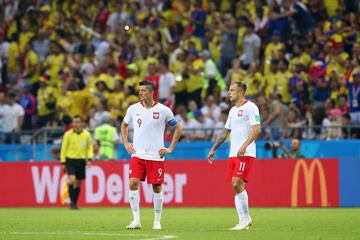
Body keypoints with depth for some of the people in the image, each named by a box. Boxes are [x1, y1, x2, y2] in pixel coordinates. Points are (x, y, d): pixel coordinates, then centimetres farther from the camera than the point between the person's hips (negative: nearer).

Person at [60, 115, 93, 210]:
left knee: (78, 183, 8)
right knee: (72, 180, -20)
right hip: (70, 160, -3)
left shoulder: (87, 135, 3)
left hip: (81, 161, 3)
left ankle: (75, 204, 20)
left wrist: (89, 159, -2)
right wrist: (63, 162, -2)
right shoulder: (68, 134, -4)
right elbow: (63, 149, 0)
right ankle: (72, 202, -14)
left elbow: (89, 148, 12)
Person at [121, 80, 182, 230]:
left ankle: (157, 221, 14)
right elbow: (124, 125, 23)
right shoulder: (133, 109, 3)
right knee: (133, 183, -14)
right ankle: (136, 220, -9)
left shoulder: (163, 110, -4)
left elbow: (178, 129, 7)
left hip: (156, 156, -2)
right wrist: (126, 143, 11)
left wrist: (170, 148, 2)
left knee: (157, 188, 2)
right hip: (137, 155, 2)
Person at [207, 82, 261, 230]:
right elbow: (225, 132, 27)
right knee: (236, 187, 4)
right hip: (233, 154, 8)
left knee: (237, 184, -17)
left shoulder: (250, 107, -6)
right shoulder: (233, 110, 20)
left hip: (245, 154, -8)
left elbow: (256, 129, -15)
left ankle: (246, 219, -9)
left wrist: (244, 146, -26)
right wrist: (213, 149, 26)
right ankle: (243, 221, 6)